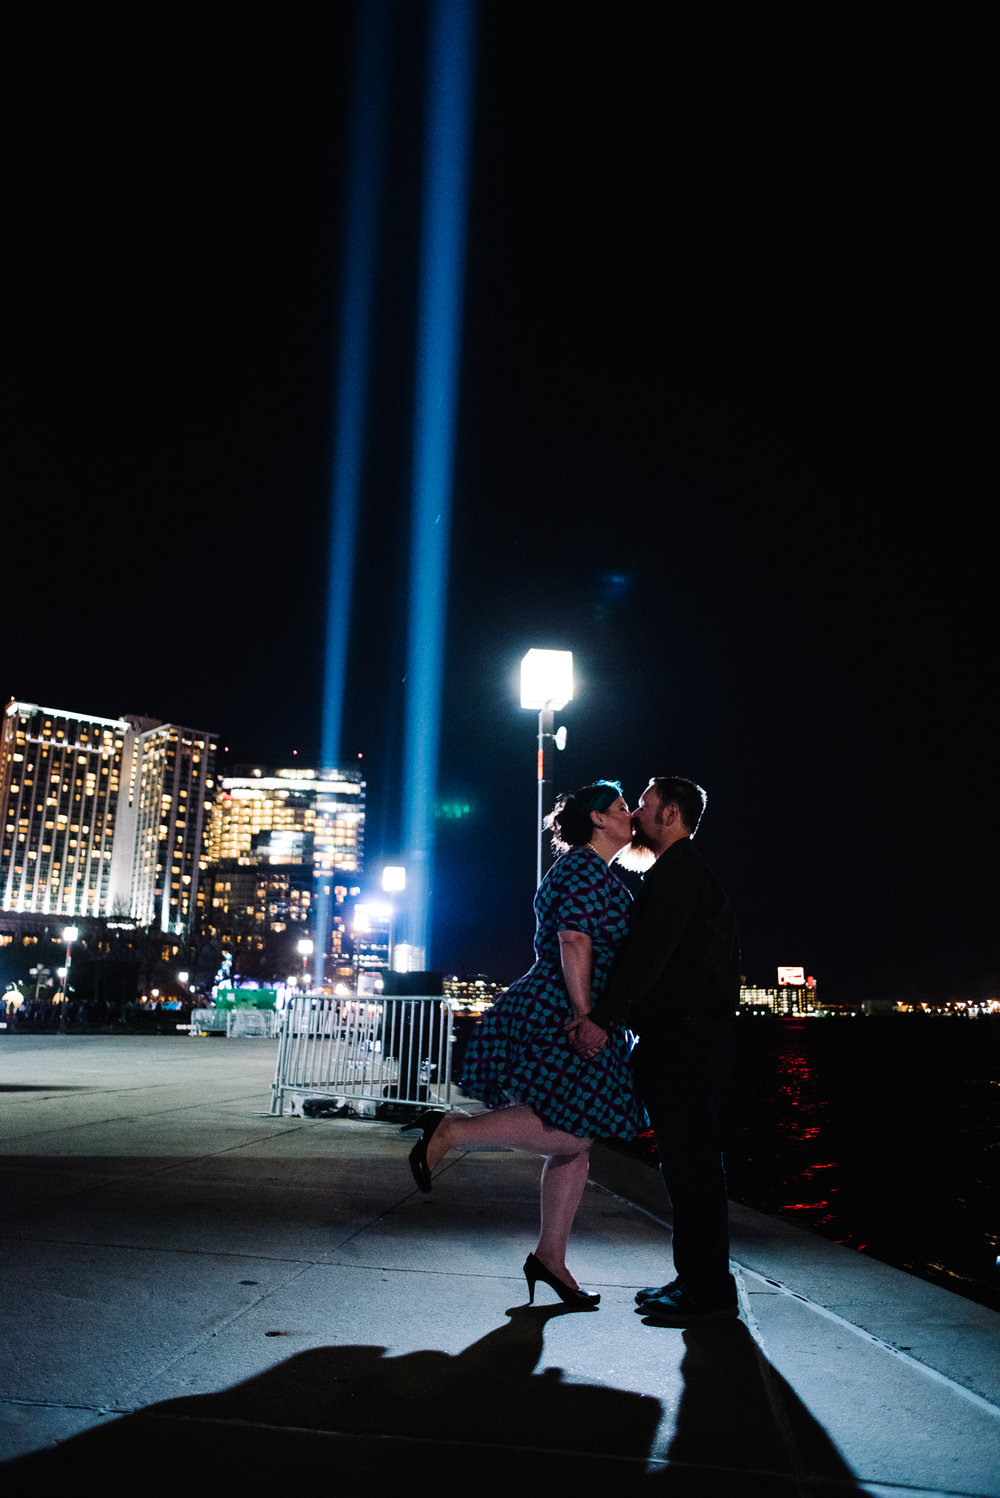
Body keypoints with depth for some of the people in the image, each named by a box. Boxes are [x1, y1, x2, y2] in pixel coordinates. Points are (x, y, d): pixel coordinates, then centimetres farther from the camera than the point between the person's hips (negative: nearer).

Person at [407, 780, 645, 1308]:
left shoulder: (596, 873, 24)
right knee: (571, 1130, -20)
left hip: (563, 1020, 11)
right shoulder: (584, 867, -9)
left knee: (577, 1144, 9)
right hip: (553, 1015, -11)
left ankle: (549, 1256, 15)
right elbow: (574, 940, -20)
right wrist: (585, 1015, -24)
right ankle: (451, 1130, -12)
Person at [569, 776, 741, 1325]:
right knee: (686, 1158, 13)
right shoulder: (674, 873, 23)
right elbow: (650, 953, 24)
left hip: (687, 1038, -11)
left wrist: (603, 1018, -24)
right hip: (676, 1037, 11)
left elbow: (649, 952, -21)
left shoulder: (678, 872, -11)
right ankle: (695, 1278, 22)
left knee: (690, 1158, -6)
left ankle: (708, 1291, 2)